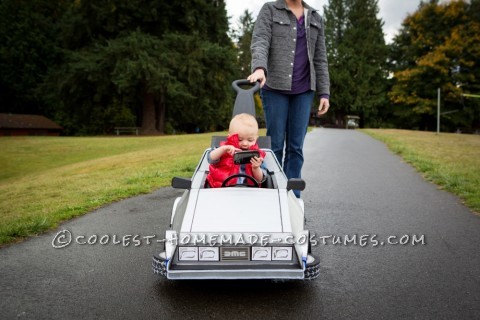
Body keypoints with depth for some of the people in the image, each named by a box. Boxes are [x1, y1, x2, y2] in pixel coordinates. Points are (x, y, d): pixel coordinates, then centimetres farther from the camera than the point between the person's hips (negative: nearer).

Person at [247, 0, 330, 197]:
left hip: (303, 91, 3)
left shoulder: (315, 18, 16)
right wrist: (259, 68, -31)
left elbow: (320, 59, 14)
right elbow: (260, 42, -12)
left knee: (296, 146, 2)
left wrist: (324, 93, 7)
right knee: (275, 144, -1)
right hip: (275, 87, -3)